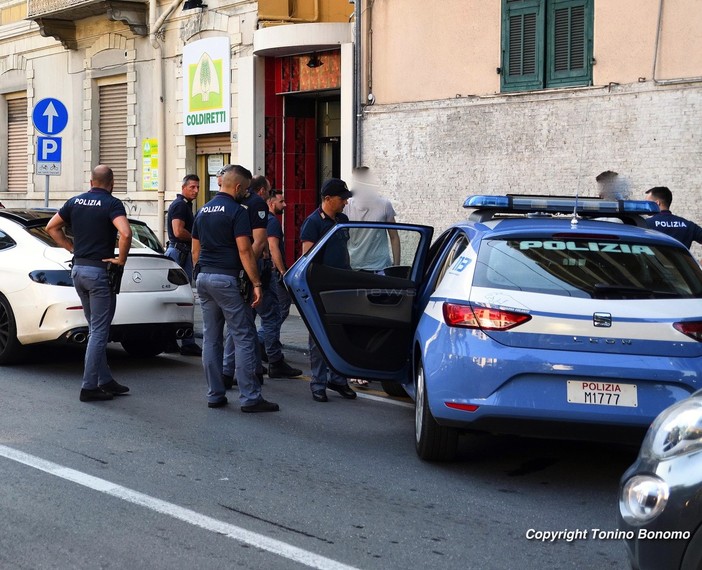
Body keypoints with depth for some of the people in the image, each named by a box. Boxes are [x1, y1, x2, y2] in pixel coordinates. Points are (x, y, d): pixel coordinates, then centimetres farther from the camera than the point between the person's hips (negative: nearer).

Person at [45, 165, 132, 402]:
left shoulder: (75, 202, 9)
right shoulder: (112, 204, -11)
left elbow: (51, 227, 15)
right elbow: (125, 233, -27)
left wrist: (72, 248, 14)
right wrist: (121, 259, -14)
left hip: (78, 269, 7)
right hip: (100, 271, -7)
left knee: (96, 329, 17)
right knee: (99, 332, -2)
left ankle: (105, 380, 22)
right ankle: (89, 387, -2)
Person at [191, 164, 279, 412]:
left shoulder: (202, 211, 14)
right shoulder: (236, 211, -10)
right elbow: (244, 251, -15)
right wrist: (256, 283, -14)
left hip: (204, 278, 8)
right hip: (228, 279, -8)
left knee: (211, 338, 10)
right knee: (244, 338, -5)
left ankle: (215, 395, 13)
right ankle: (250, 398, -6)